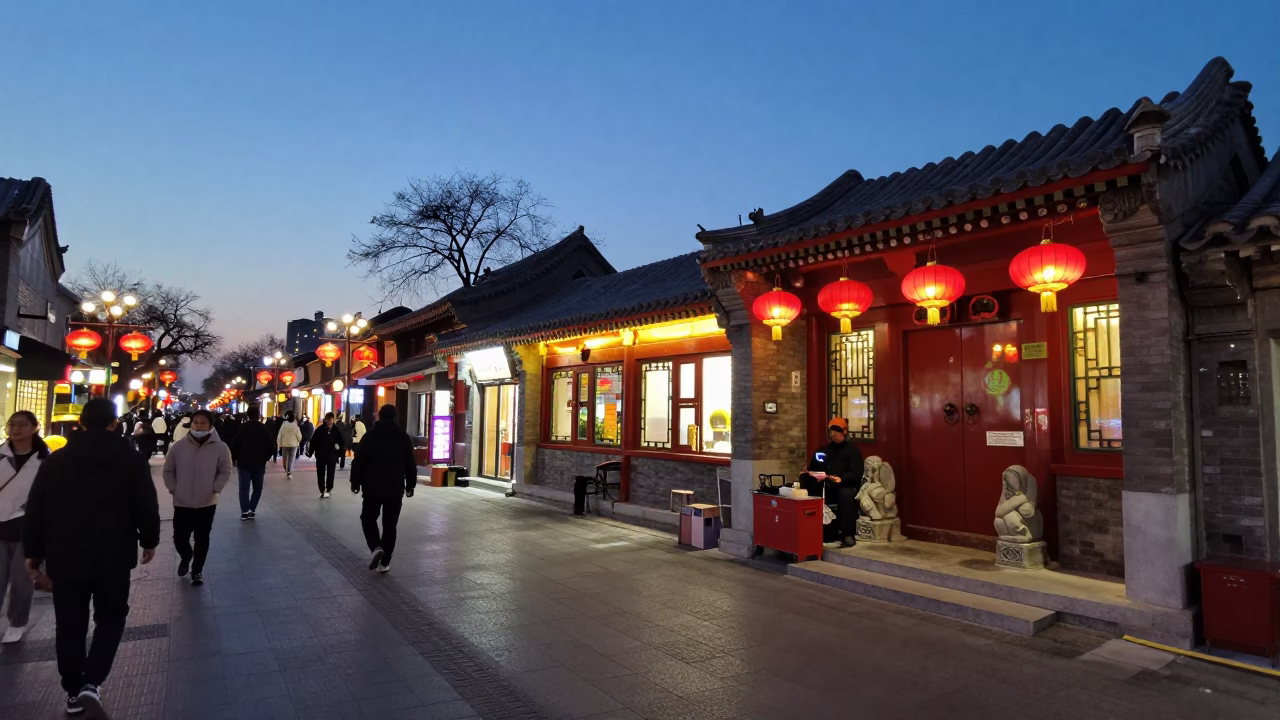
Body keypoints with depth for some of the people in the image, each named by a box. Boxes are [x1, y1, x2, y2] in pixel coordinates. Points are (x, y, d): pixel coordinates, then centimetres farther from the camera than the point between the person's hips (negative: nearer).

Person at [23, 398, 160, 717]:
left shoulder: (53, 461, 2)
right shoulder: (132, 461, -6)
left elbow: (34, 512, 3)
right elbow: (147, 507, -6)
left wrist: (34, 554, 12)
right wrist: (149, 541, 10)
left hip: (64, 559, 2)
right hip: (114, 558, -2)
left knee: (69, 626, 15)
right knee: (110, 618, 14)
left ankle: (74, 692, 23)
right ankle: (91, 683, -1)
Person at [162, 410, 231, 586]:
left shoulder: (220, 447, -10)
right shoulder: (179, 447, -5)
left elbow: (225, 471, -4)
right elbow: (168, 470, 5)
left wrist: (215, 489, -13)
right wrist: (173, 489, -3)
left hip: (207, 503, -1)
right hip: (182, 503, 2)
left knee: (202, 539, 8)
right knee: (179, 538, 8)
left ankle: (197, 570, 25)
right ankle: (185, 557, 40)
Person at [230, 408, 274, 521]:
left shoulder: (242, 427, -4)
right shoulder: (264, 428, -1)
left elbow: (235, 445, -10)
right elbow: (272, 446, -3)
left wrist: (234, 459, 5)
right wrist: (265, 458, 12)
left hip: (244, 462, -1)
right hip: (259, 463, 1)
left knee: (244, 488, 5)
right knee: (257, 488, 11)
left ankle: (245, 511, -2)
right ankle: (252, 510, 3)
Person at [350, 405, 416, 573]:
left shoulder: (370, 436, -3)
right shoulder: (404, 438, 1)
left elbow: (358, 462, -2)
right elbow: (411, 465, 4)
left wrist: (355, 482, 8)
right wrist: (410, 486, 12)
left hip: (373, 487, -1)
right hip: (395, 489, 1)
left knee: (368, 519, 15)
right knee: (390, 525, 8)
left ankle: (376, 547, -9)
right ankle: (385, 562, 8)